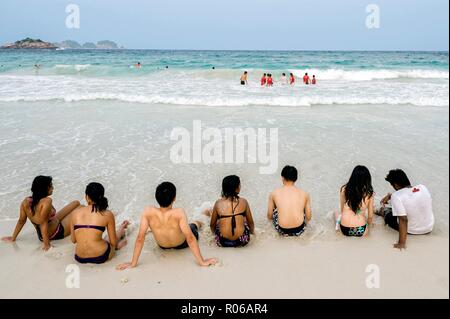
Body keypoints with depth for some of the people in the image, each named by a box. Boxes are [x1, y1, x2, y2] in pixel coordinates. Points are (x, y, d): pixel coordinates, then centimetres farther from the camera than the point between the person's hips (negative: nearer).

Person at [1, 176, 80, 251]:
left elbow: (21, 221, -5)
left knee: (76, 203, 13)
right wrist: (47, 244, -24)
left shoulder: (26, 201, -12)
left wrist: (13, 238, 7)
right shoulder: (46, 201, -33)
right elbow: (44, 224, -32)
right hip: (56, 234, -8)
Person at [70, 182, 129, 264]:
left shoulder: (75, 213, 0)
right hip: (100, 257, -3)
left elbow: (73, 240, 9)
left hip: (80, 259, 4)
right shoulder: (107, 214, -7)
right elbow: (113, 242, -1)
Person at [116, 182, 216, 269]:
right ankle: (198, 224, 67)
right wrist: (202, 262, -28)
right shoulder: (179, 213, -41)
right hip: (181, 244, -1)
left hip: (162, 246, 1)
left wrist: (133, 263, -18)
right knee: (194, 225, 33)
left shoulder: (148, 212, -34)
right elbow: (190, 238, -38)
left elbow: (140, 238, -29)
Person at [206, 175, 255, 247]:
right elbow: (250, 222, 9)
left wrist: (215, 233, 30)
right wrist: (252, 232, 31)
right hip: (241, 241, 0)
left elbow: (212, 225, 8)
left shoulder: (218, 203, -3)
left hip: (222, 242, 1)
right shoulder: (243, 202, -3)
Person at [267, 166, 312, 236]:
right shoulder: (304, 194, 3)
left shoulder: (274, 193, 1)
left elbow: (269, 216, 10)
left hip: (282, 231, -1)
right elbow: (308, 217, 9)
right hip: (299, 231, 1)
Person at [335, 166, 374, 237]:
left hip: (345, 229, 0)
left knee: (337, 213, 34)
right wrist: (368, 225, 21)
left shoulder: (344, 189, -6)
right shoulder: (369, 193, -10)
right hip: (361, 231, 0)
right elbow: (370, 216, 0)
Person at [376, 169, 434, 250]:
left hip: (412, 231, -5)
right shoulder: (422, 187, -10)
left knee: (388, 213, 20)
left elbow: (403, 220, -31)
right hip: (429, 229, 5)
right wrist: (390, 196, 13)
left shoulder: (396, 196, -27)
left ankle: (383, 211, 52)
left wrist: (401, 243, -27)